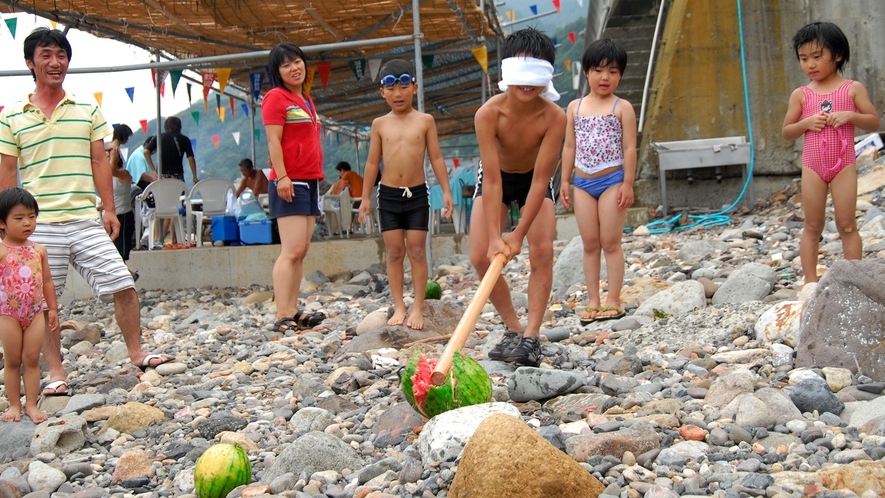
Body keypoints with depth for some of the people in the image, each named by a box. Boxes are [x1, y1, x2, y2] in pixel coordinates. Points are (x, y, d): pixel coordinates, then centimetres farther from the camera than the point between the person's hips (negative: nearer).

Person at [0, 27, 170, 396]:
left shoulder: (87, 110, 11)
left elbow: (99, 162, 10)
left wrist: (110, 210, 4)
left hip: (86, 220, 1)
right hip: (38, 224, -1)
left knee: (122, 285, -4)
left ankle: (136, 353, 11)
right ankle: (56, 372, 16)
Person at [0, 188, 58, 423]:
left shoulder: (39, 250, 5)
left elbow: (47, 281, 13)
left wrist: (52, 308, 13)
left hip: (35, 312, 3)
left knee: (32, 359, 5)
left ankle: (31, 404, 11)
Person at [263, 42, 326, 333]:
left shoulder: (305, 99, 20)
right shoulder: (276, 97, -5)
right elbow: (273, 141, -14)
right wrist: (282, 177, -22)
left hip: (309, 181, 9)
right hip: (290, 183, -9)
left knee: (301, 251, 7)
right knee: (292, 251, -13)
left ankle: (293, 312, 10)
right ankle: (283, 317, -13)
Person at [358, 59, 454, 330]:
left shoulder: (425, 121, 1)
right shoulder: (380, 124, 4)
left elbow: (436, 158, 2)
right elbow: (372, 162, 8)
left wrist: (446, 191, -2)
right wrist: (365, 197, 6)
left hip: (417, 195, -1)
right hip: (388, 195, 1)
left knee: (417, 250, 1)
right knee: (394, 251, 4)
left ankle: (418, 307, 8)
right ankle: (399, 307, 11)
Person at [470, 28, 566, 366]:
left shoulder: (554, 117, -32)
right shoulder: (488, 113, -33)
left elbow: (541, 179, -29)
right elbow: (492, 179, -33)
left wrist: (518, 234, -31)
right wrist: (494, 237, -37)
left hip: (534, 179, 0)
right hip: (497, 178, 1)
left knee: (542, 252, -16)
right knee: (481, 256, -9)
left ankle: (531, 336, -10)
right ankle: (513, 328, 6)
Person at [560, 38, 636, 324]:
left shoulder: (622, 108, -2)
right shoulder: (575, 107, 9)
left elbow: (629, 148, -5)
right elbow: (569, 147, 12)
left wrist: (628, 183, -10)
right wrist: (565, 180, 9)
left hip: (612, 180, -4)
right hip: (583, 183, 4)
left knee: (610, 243, -1)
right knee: (590, 244, 7)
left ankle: (613, 301, 5)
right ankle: (593, 300, 13)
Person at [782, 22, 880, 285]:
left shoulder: (853, 89, 1)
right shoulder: (801, 94, 5)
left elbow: (874, 122, 1)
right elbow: (786, 132, 6)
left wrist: (850, 116, -16)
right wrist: (807, 123, -12)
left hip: (843, 165, -2)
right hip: (812, 166, 2)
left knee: (847, 224, -1)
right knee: (813, 225, 6)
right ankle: (810, 281, 11)